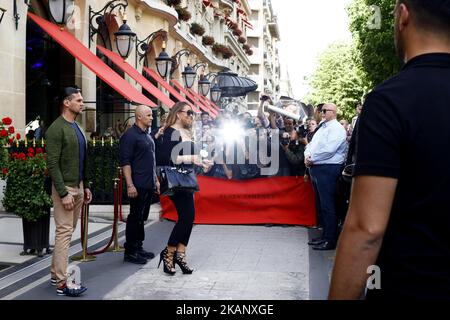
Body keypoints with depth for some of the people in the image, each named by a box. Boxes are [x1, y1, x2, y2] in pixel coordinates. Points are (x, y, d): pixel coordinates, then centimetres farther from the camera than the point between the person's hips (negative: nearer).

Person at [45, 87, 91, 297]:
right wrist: (63, 193, -21)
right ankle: (62, 284, -1)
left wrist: (85, 186, 15)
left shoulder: (76, 128, 14)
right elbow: (52, 164, -18)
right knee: (64, 233, -6)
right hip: (65, 188, -9)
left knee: (68, 232, 13)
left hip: (78, 187, 9)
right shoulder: (56, 129, -13)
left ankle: (56, 274, 23)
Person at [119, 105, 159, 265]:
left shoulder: (147, 135, 18)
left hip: (149, 185, 9)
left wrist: (156, 180, 22)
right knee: (135, 218, -3)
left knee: (142, 218, 14)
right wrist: (130, 185, -21)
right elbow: (125, 162, -16)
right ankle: (130, 252, 4)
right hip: (138, 185, -9)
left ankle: (138, 248, 23)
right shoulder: (130, 135, -11)